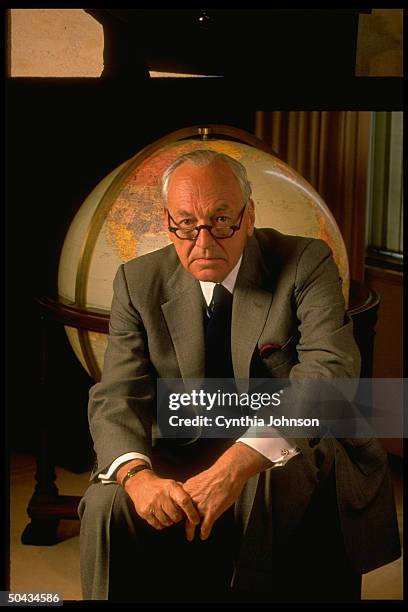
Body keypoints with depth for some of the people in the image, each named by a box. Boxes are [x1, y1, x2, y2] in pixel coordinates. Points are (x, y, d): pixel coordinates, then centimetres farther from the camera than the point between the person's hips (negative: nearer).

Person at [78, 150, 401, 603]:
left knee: (274, 482, -35)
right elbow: (117, 397, -6)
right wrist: (137, 475, -30)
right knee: (107, 505, -24)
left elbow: (330, 368, -23)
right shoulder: (139, 283, 0)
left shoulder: (306, 263, -9)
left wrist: (240, 461, -37)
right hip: (185, 459, 3)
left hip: (296, 452, -2)